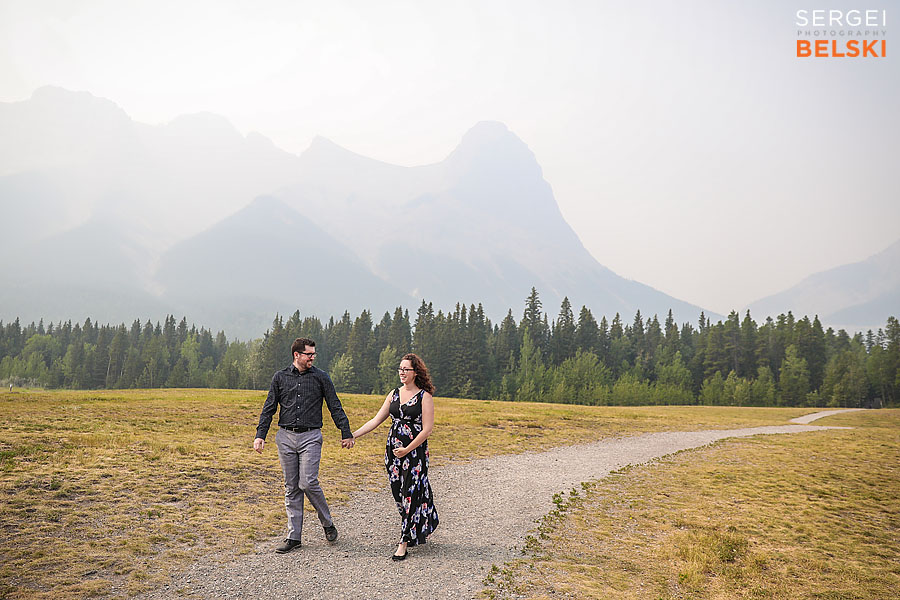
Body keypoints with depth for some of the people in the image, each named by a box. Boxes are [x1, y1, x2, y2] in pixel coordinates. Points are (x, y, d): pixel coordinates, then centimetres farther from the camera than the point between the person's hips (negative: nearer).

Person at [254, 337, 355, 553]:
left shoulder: (321, 377, 3)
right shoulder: (280, 377, 7)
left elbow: (335, 408, 5)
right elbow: (269, 408, 9)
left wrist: (346, 434, 3)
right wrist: (260, 435, 1)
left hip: (310, 437, -2)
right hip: (285, 437, 2)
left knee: (308, 483, -12)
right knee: (291, 487, 6)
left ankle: (327, 523, 11)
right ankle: (293, 536, 13)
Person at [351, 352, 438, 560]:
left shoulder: (425, 396, -7)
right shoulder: (394, 394, 9)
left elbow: (427, 429, -11)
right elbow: (376, 420, 11)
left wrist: (407, 450, -15)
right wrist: (353, 435, 3)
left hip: (415, 451, -6)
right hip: (393, 450, 6)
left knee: (411, 494, -5)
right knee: (398, 494, 9)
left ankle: (404, 543, 2)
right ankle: (417, 530, 28)